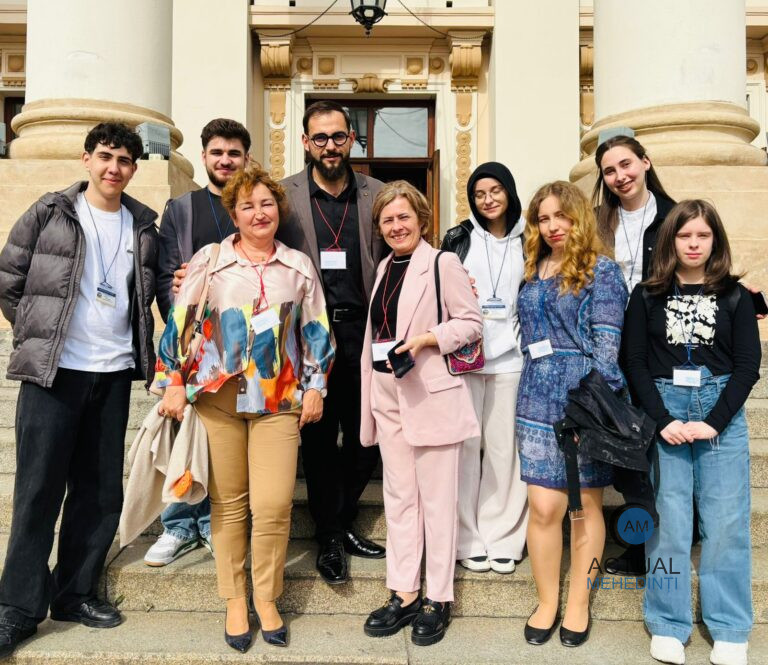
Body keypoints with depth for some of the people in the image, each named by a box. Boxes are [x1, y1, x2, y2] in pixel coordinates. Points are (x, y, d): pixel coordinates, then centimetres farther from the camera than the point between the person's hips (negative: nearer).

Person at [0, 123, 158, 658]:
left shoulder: (144, 226, 9)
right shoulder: (50, 214, 0)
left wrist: (134, 345, 6)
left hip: (114, 374, 4)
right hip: (53, 372, -3)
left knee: (102, 491, 9)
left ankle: (75, 593, 24)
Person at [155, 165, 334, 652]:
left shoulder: (300, 266, 8)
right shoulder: (209, 260, 3)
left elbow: (316, 332, 10)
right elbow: (180, 324, 3)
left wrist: (315, 386, 5)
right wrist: (174, 383, -1)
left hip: (279, 400, 1)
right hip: (218, 396, 0)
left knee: (274, 505, -4)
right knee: (228, 502, 7)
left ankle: (266, 599, 18)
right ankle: (235, 602, 23)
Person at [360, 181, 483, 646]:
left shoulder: (443, 264, -6)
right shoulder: (384, 267, 15)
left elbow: (472, 323, -9)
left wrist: (425, 338, -21)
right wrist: (371, 393, 17)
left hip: (432, 395, -7)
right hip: (387, 396, 7)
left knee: (437, 499, 3)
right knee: (398, 498, 11)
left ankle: (438, 599, 16)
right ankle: (404, 594, 22)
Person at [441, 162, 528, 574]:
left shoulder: (528, 242, 10)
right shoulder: (458, 239, 9)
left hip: (510, 358, 1)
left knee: (505, 447, 2)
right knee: (465, 446, 0)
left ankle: (502, 539, 15)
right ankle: (467, 540, 11)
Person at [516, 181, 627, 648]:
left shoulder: (602, 271, -3)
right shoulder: (534, 272, 13)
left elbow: (607, 343, -10)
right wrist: (532, 389, 11)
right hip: (539, 400, 4)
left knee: (586, 504, 8)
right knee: (544, 506, 2)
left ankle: (579, 604, 24)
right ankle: (547, 603, 19)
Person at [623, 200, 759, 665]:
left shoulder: (735, 296, 5)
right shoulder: (647, 296, 4)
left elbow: (748, 365, 0)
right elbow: (636, 362, 1)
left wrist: (713, 422, -10)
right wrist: (663, 420, -10)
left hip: (722, 412, 1)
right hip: (663, 411, 0)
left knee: (726, 521, 3)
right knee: (668, 520, 1)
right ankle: (668, 625, 13)